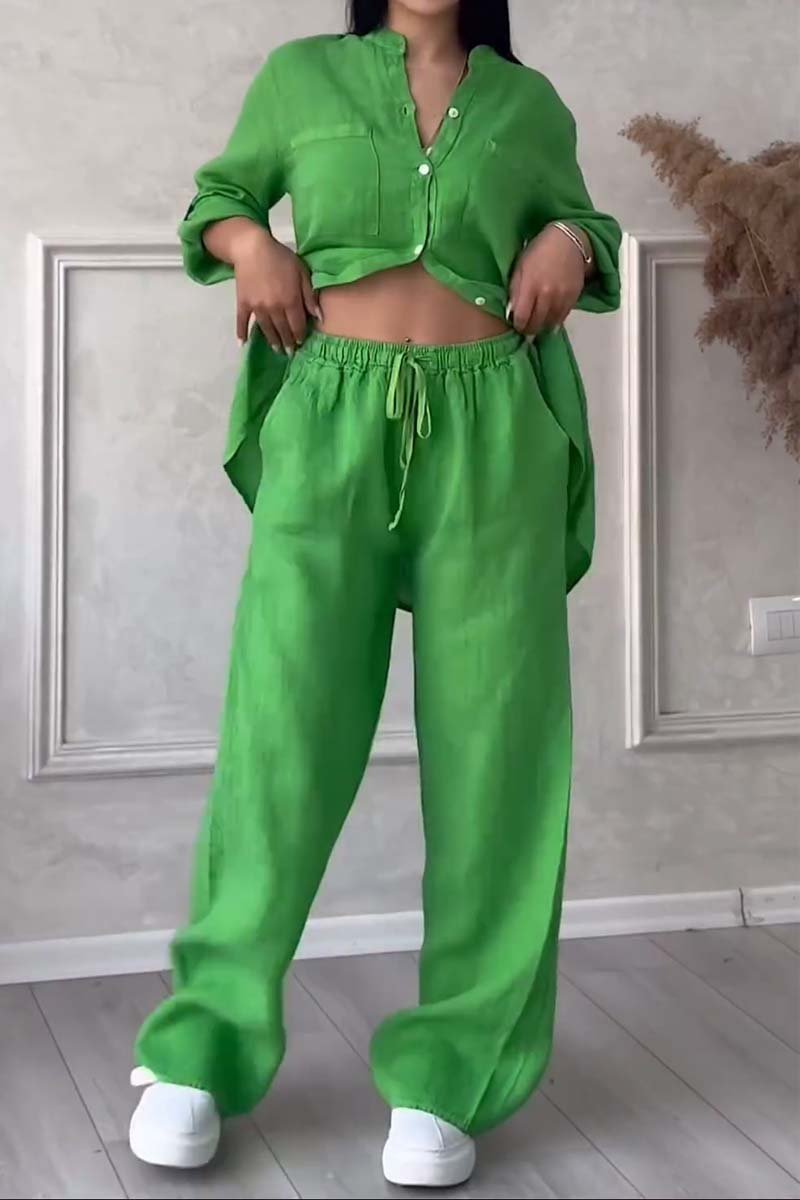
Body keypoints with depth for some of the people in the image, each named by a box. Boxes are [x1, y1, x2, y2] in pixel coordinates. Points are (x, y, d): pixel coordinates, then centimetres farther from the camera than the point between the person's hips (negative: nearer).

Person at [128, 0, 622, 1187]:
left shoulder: (529, 104, 13)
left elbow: (583, 228, 23)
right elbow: (217, 195, 22)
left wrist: (575, 243, 1)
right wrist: (248, 241, 0)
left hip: (492, 436, 1)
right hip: (330, 421, -1)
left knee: (491, 740, -2)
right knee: (283, 725, -5)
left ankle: (449, 1068, 5)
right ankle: (204, 1045, 7)